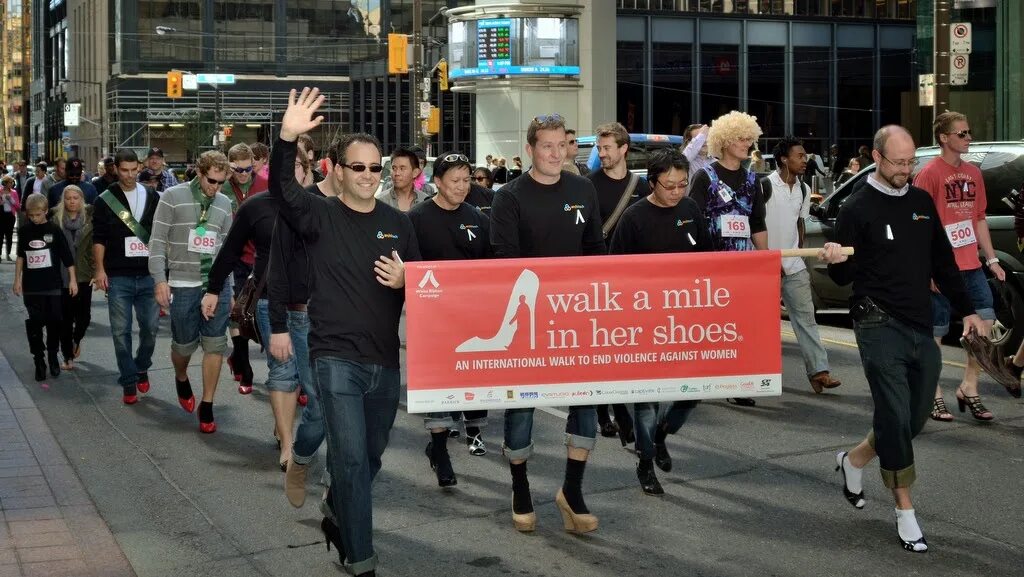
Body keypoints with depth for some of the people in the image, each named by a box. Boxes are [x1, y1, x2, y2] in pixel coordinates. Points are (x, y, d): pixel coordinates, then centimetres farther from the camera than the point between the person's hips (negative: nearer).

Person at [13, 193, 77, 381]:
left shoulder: (54, 230, -5)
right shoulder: (24, 231, 3)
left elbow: (67, 257, -2)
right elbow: (21, 256, 14)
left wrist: (72, 280, -3)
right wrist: (17, 279, 13)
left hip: (53, 286, -2)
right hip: (31, 287, 2)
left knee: (53, 322, 4)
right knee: (34, 323, 0)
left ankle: (53, 356, 21)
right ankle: (39, 360, 8)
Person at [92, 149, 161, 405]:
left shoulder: (152, 197, 8)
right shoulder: (105, 200, 2)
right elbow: (99, 238, 0)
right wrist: (99, 269, -9)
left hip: (148, 275, 2)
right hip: (118, 277, -1)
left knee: (150, 328, 1)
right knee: (121, 331, 0)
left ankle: (142, 368, 27)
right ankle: (129, 383, 8)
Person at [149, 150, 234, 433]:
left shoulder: (224, 203, 9)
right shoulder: (173, 196, -4)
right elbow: (158, 240, -4)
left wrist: (225, 287, 13)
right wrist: (160, 279, -11)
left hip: (216, 284, 3)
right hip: (183, 284, -3)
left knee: (215, 344, -1)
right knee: (184, 344, 7)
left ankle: (206, 407, 9)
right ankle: (181, 379, 41)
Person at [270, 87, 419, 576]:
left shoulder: (398, 223, 8)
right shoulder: (320, 215, -3)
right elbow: (281, 188, -20)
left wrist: (404, 281, -10)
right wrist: (287, 138, -37)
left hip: (386, 361, 5)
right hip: (336, 358, -5)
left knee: (370, 457, 18)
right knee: (351, 459, -10)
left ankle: (338, 519, 43)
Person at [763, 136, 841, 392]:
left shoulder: (803, 190, 8)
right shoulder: (765, 186, -11)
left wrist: (798, 254, 17)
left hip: (794, 266, 5)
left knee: (805, 316, -1)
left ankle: (818, 370, -4)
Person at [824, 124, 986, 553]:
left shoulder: (922, 202, 11)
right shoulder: (857, 208, -6)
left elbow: (943, 262, 18)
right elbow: (845, 276, -5)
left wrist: (966, 309, 15)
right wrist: (835, 261, -27)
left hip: (920, 325, 6)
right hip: (880, 324, -6)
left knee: (915, 417, 10)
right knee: (895, 416, -8)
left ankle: (854, 460, 34)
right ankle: (905, 511, 2)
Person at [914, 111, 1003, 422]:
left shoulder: (973, 173, 13)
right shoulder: (930, 173, -9)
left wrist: (991, 259, 15)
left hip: (971, 266, 7)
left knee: (985, 322, 0)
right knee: (935, 333, 2)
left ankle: (968, 388, 12)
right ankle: (934, 396, 13)